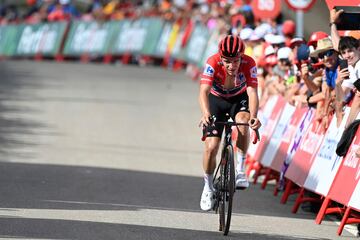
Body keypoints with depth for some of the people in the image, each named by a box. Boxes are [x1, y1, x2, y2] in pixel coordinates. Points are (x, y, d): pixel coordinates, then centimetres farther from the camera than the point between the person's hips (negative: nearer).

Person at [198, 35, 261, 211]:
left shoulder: (249, 64, -30)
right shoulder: (213, 63, -33)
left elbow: (252, 92, -37)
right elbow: (204, 91, -42)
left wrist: (253, 116, -55)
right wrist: (205, 114, -60)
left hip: (239, 98, 0)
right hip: (216, 99, 0)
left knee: (243, 122, -34)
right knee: (211, 147, -9)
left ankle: (240, 169, -17)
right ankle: (208, 186, 16)